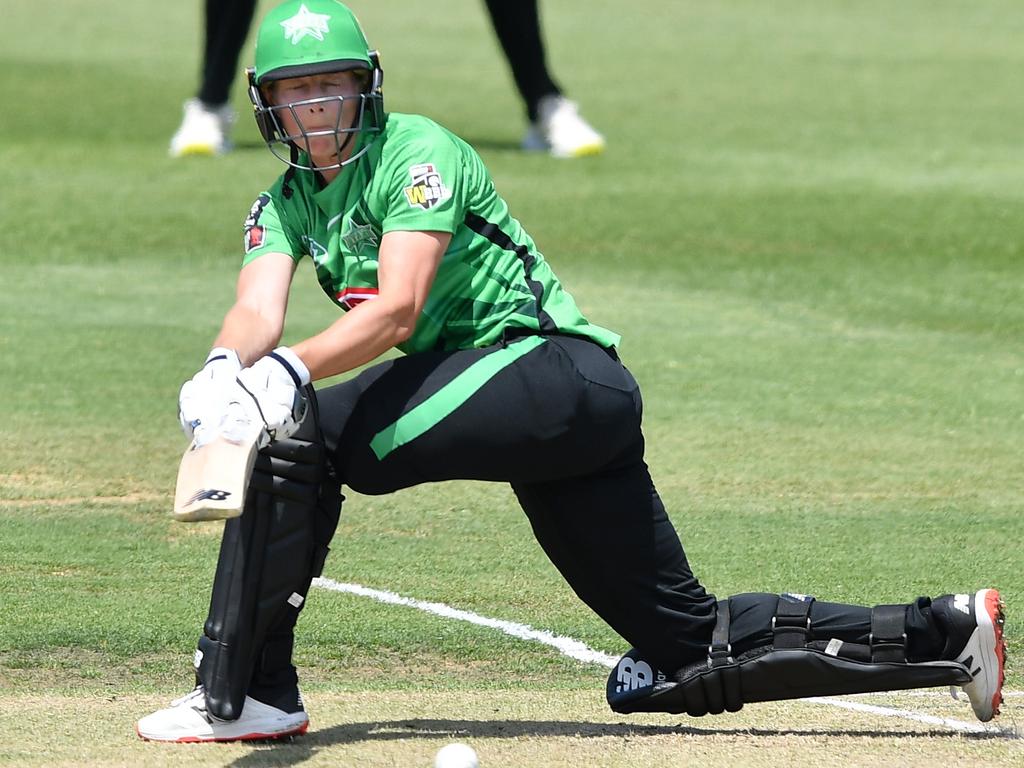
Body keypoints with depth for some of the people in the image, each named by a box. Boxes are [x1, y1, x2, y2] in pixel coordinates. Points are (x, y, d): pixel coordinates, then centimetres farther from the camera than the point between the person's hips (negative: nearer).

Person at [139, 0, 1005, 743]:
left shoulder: (417, 151, -7)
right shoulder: (286, 204, 15)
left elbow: (397, 310, -20)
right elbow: (258, 310, -4)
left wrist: (290, 371, -34)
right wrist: (224, 369, -27)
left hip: (558, 370, -9)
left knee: (300, 432, -21)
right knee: (686, 645, 6)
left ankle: (240, 693, -17)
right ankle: (947, 632, 12)